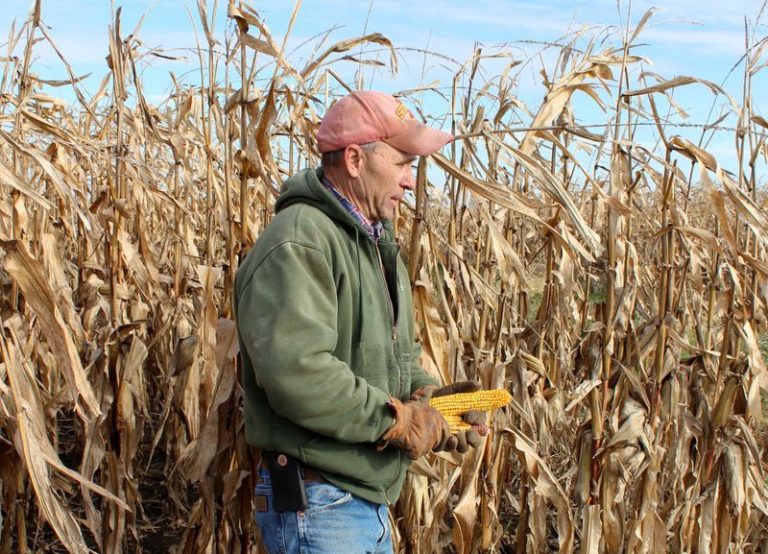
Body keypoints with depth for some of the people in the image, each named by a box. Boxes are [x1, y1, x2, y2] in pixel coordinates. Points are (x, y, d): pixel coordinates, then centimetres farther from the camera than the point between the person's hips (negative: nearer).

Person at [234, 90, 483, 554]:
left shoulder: (377, 242, 15)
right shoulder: (298, 242, -19)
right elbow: (294, 371, -30)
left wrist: (425, 394, 1)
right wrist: (395, 420, -21)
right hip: (317, 505, -10)